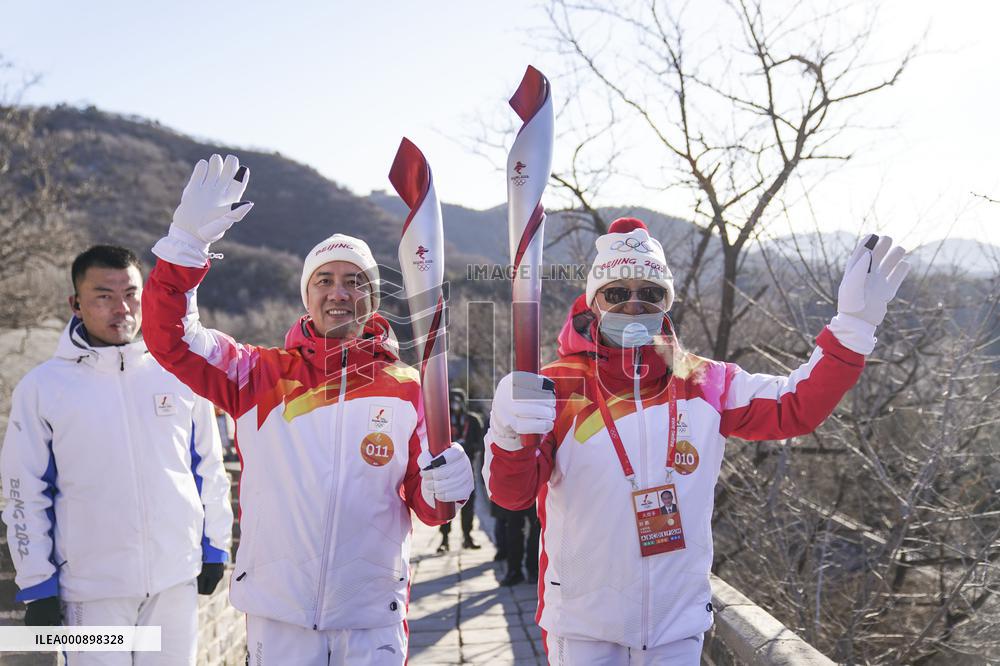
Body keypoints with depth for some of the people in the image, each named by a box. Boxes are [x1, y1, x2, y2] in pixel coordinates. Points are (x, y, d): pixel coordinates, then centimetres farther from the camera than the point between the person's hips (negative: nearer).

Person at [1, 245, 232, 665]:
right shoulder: (41, 387, -2)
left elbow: (209, 467, 11)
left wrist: (214, 549, 11)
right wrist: (38, 586, 0)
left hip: (177, 579, 2)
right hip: (91, 588, -2)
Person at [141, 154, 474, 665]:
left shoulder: (408, 390, 2)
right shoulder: (261, 376, 2)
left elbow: (426, 506, 4)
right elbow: (171, 340, -6)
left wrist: (443, 489, -19)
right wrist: (186, 242, -15)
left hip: (372, 621, 0)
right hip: (278, 613, 0)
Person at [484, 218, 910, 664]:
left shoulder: (705, 385, 0)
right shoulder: (557, 388, -9)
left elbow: (796, 408, -2)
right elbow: (512, 493, -13)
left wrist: (853, 326, -10)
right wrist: (510, 437, -35)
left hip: (678, 624, 2)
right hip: (582, 625, -2)